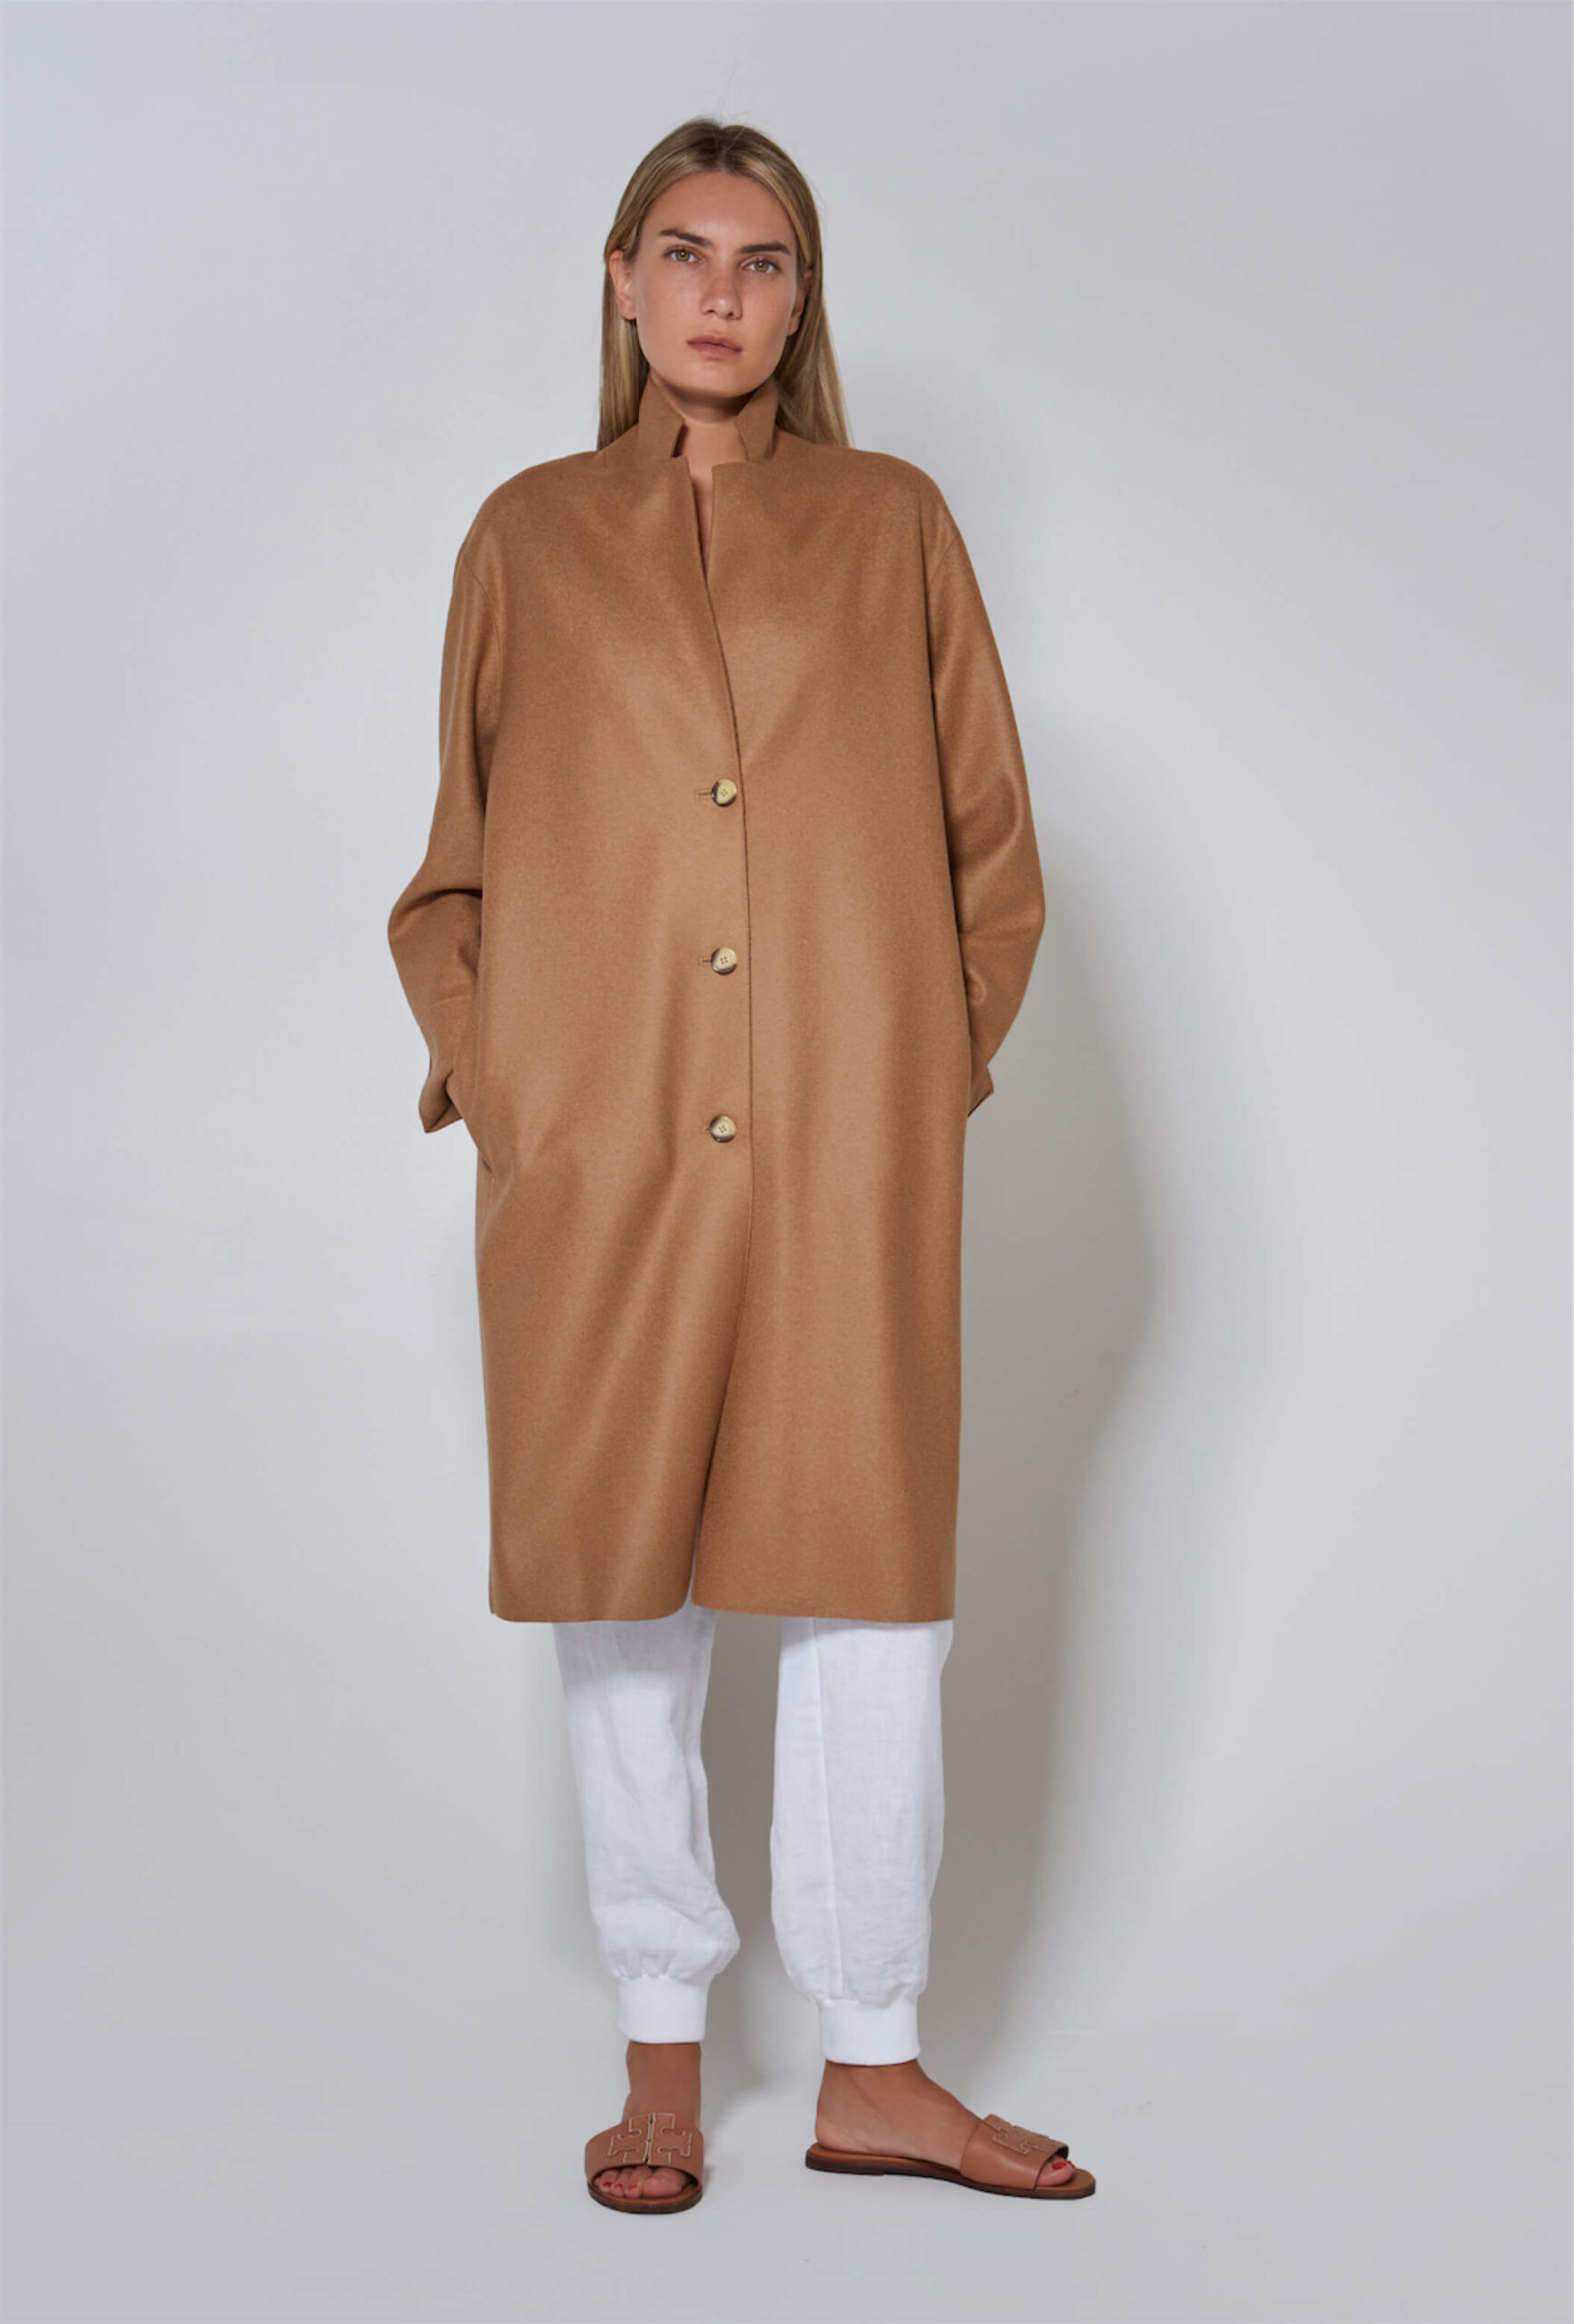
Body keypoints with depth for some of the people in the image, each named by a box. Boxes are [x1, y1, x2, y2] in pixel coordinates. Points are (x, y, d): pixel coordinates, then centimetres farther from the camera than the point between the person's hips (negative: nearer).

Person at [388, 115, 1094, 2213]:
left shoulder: (894, 524, 10)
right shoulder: (529, 539, 10)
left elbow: (992, 847, 11)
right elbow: (456, 869, 13)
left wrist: (935, 1055, 0)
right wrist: (485, 1077, 0)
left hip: (848, 1153, 0)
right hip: (598, 1153, 1)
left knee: (873, 1585, 1)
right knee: (623, 1594, 5)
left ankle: (875, 2067, 15)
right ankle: (664, 2055, 20)